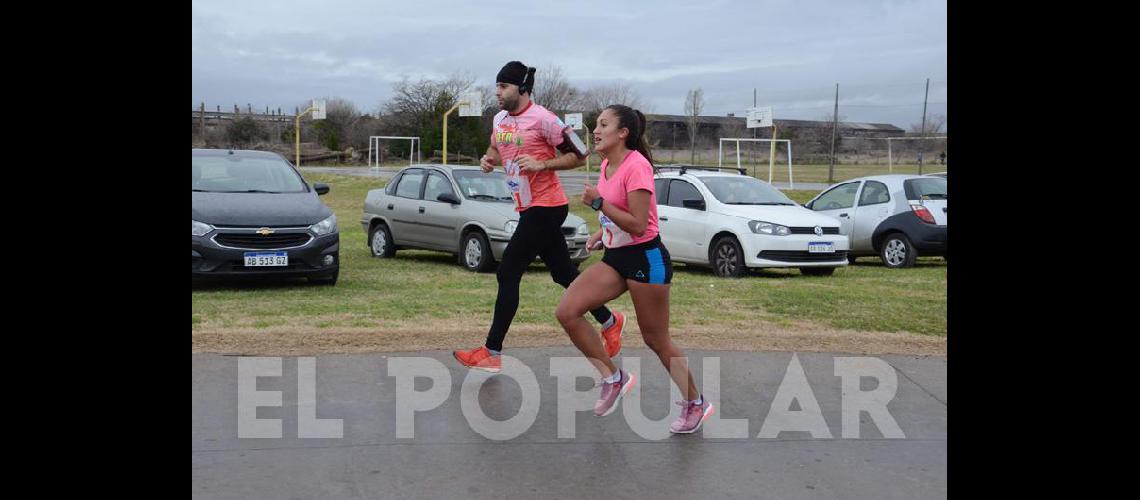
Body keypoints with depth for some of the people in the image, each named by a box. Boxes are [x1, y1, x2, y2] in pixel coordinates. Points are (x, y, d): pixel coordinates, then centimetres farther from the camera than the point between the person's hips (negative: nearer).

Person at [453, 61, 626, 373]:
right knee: (564, 274, 15)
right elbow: (497, 150, 28)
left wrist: (542, 164, -21)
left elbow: (579, 155, -12)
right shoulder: (500, 119, 9)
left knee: (508, 274, -9)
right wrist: (489, 159, 5)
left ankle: (492, 353, -3)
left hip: (544, 207, -9)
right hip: (528, 208, 9)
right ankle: (609, 322, 32)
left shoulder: (542, 119, -15)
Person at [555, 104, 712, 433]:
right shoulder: (606, 165, 9)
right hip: (616, 258, 8)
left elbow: (638, 225, -23)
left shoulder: (636, 166, -18)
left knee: (656, 340, 2)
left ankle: (696, 404, 23)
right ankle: (613, 379, 5)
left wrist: (598, 202, -22)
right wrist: (601, 232, 9)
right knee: (567, 312, -8)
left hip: (646, 260, -8)